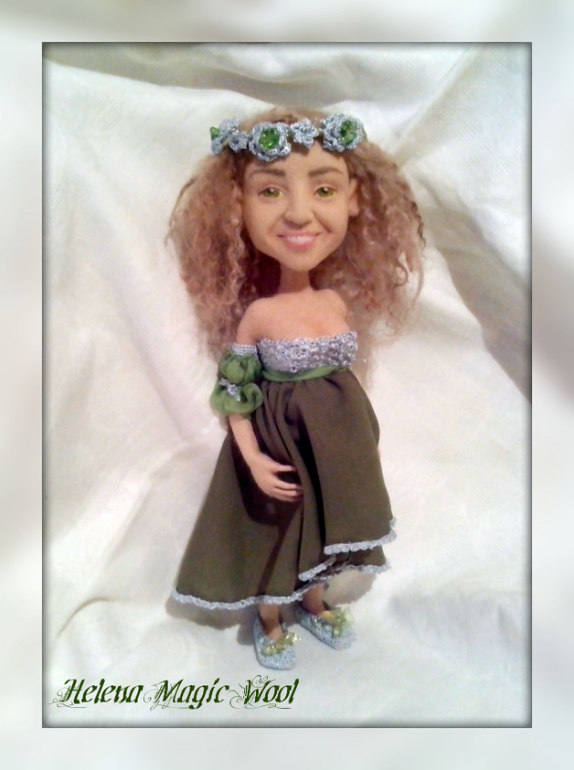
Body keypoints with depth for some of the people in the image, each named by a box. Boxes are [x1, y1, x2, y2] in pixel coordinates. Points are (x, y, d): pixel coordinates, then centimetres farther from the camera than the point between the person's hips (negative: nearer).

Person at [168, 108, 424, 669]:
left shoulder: (342, 303, -9)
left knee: (323, 529, 24)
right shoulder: (257, 315, -22)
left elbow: (347, 375, 5)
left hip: (338, 444, 5)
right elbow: (234, 396, -13)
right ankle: (269, 621, 43)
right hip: (278, 441, -4)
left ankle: (314, 602, 51)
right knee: (277, 534, 16)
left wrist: (361, 437, 13)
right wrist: (253, 460, -18)